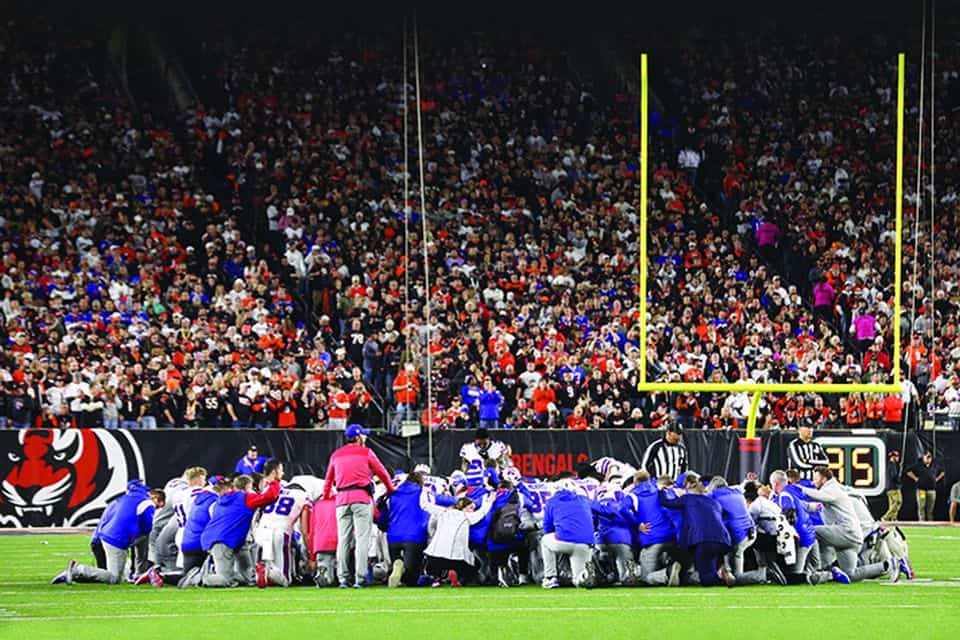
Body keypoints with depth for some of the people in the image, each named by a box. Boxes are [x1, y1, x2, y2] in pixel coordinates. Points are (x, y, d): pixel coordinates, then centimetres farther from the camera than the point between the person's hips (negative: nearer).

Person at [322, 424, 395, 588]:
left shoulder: (336, 455, 15)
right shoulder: (365, 453, 3)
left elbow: (328, 480, 21)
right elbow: (382, 473, 10)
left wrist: (325, 498, 34)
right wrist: (391, 489, 26)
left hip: (342, 499, 4)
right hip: (361, 498, -4)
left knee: (343, 539, 5)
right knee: (362, 538, -5)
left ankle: (343, 577, 2)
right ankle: (360, 577, -12)